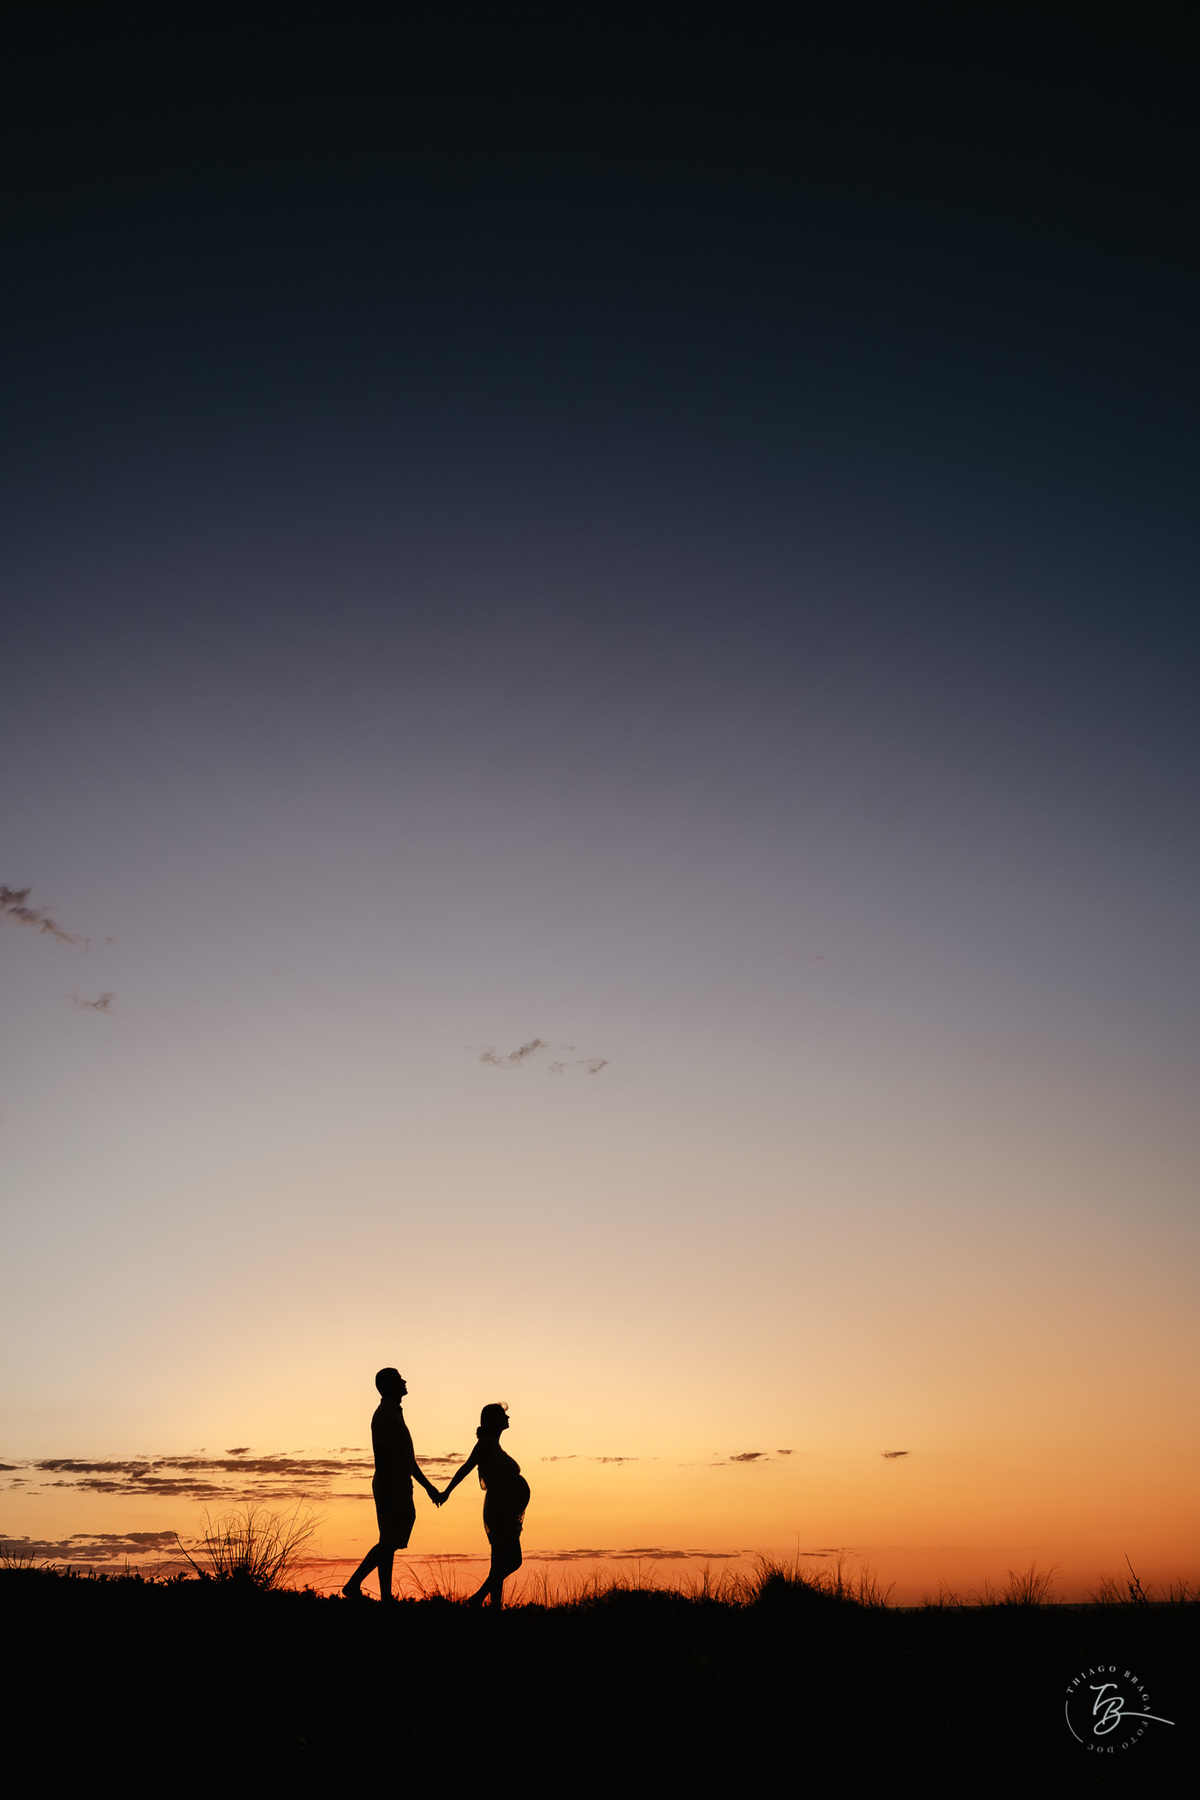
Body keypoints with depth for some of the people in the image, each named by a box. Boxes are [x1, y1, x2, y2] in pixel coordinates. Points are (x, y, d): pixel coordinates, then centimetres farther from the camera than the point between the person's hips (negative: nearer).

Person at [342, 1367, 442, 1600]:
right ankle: (354, 1585, -9)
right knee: (389, 1543, -11)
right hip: (392, 1488, -10)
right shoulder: (384, 1415, -12)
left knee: (389, 1544, 8)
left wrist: (427, 1485, 25)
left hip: (399, 1487, 10)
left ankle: (386, 1597, 10)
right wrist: (385, 1493, -25)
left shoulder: (394, 1413, 19)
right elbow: (380, 1457, -20)